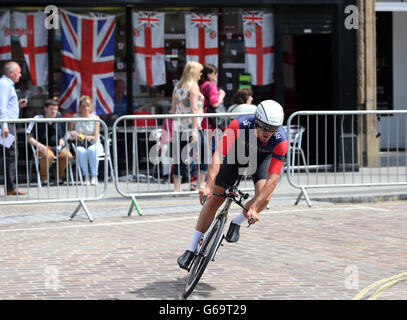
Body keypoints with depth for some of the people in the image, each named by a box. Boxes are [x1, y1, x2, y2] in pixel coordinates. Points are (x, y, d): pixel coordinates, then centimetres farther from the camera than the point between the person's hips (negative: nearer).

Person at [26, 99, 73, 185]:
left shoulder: (59, 117, 4)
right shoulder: (38, 119, -7)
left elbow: (64, 132, 22)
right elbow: (29, 137, -6)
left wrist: (62, 139, 1)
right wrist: (38, 144, -22)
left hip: (57, 146, 4)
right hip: (43, 147, -4)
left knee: (68, 156, -26)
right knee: (48, 155, -38)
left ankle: (58, 176, 1)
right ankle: (43, 178, -10)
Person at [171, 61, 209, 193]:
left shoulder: (177, 86, 13)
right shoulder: (193, 85, -7)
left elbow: (173, 109, 14)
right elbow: (193, 109, -14)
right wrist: (195, 130, -17)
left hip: (178, 126, 7)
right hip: (191, 126, -7)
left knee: (180, 159, 7)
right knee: (204, 155, 6)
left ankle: (177, 188, 4)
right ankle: (201, 184, 5)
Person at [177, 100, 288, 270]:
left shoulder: (281, 140, -37)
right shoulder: (240, 124, -39)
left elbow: (273, 179, -37)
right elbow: (218, 154, -41)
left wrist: (253, 207, -43)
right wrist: (209, 186, -53)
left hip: (263, 157, 0)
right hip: (237, 152, 0)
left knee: (264, 197, -27)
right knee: (214, 198, -6)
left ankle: (236, 223, 4)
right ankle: (192, 250, 3)